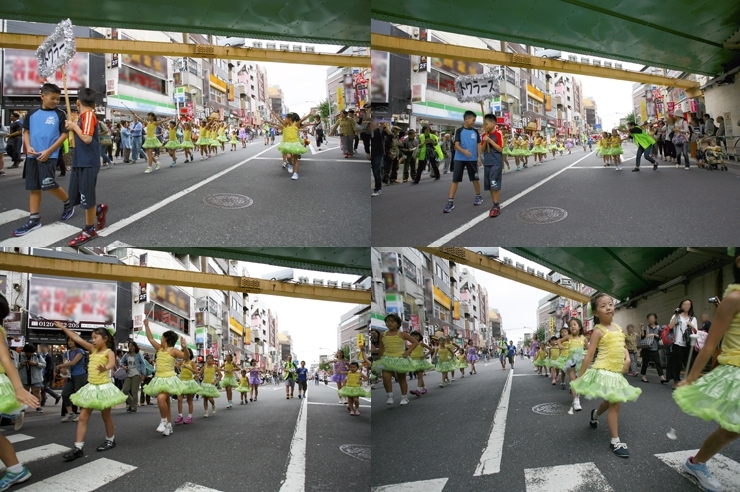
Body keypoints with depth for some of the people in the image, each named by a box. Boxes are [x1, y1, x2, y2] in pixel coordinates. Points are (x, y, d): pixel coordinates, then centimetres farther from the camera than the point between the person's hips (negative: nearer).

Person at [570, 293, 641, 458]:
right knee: (615, 403, -9)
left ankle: (595, 414, 53)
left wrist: (627, 358, -2)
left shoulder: (617, 327, 9)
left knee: (610, 402, 21)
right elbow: (589, 354, -13)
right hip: (604, 371, -7)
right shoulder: (598, 331, -12)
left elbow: (622, 346, 20)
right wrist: (581, 376, -13)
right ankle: (615, 441, -1)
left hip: (616, 372, 7)